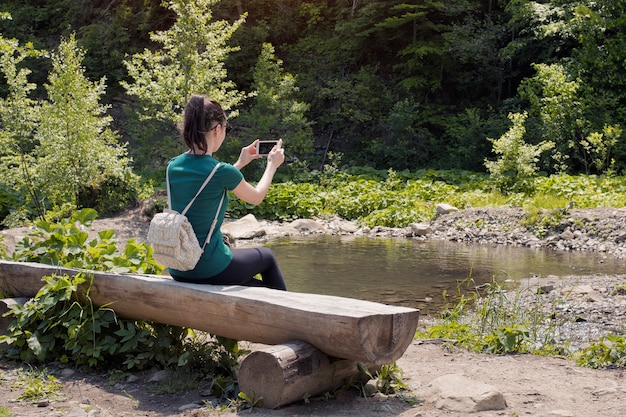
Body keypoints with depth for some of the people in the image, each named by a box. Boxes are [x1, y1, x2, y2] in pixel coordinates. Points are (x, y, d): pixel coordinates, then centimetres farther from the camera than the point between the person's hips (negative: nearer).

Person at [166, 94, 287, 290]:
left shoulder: (174, 166, -1)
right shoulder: (222, 172, -19)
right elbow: (256, 197, 2)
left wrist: (240, 164, 24)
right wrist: (272, 165, 17)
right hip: (209, 270, -6)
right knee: (266, 256, 25)